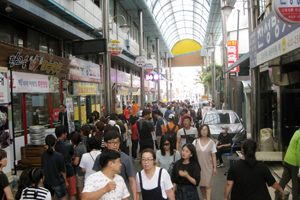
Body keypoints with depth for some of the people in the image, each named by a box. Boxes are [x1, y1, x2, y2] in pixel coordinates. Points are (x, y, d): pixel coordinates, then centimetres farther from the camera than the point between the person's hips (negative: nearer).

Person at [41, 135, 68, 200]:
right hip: (58, 182, -4)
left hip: (46, 182, 5)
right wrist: (66, 181, 3)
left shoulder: (42, 154, -8)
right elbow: (63, 171, -11)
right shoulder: (59, 156, -20)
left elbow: (42, 168, 7)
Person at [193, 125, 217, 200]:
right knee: (201, 185, 9)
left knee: (207, 186, -7)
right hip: (198, 166, 2)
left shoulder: (211, 142, -1)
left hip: (208, 167, -2)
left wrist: (215, 168, -1)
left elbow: (213, 156, 1)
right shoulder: (196, 141, 2)